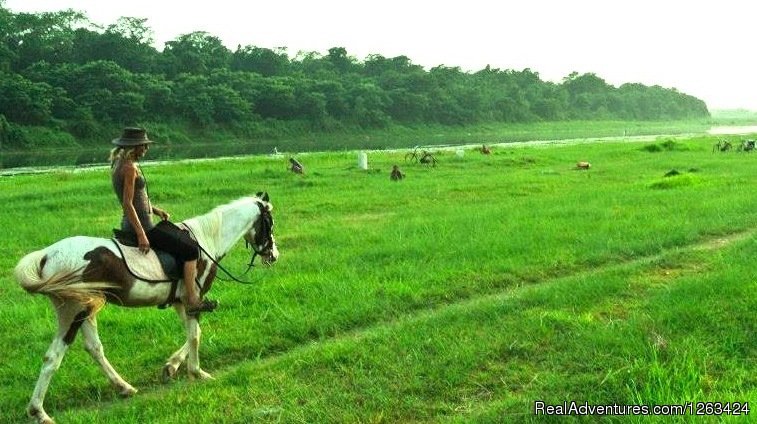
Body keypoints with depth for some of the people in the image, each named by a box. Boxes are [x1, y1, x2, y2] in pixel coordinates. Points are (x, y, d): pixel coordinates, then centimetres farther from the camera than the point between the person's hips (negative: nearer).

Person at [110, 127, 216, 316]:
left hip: (131, 225, 11)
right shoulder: (130, 167, -19)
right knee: (190, 249, -5)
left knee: (183, 236, 26)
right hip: (142, 227, -11)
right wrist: (142, 235, -24)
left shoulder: (119, 164, 11)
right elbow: (127, 204, -24)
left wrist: (155, 209, 10)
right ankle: (192, 301, -4)